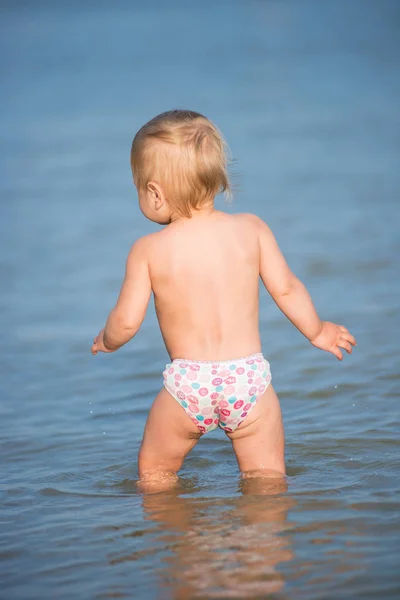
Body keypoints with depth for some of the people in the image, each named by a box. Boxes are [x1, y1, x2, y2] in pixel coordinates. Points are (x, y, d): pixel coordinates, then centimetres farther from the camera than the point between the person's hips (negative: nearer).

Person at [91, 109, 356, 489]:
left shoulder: (148, 251, -5)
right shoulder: (251, 229, 0)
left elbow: (127, 321, -4)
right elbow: (286, 289, 3)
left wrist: (106, 341, 19)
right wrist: (317, 331, 21)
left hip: (187, 384, -1)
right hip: (248, 377, 1)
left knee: (154, 473, 18)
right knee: (266, 475, 13)